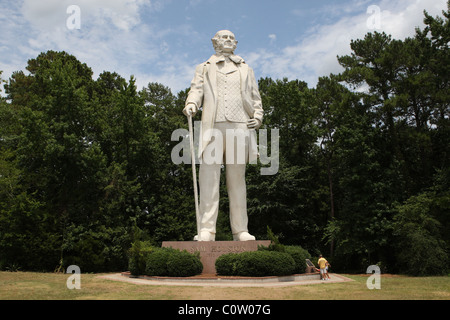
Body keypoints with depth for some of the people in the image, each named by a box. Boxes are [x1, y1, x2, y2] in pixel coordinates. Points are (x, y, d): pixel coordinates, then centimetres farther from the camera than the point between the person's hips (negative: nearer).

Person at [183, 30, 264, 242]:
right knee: (209, 177, -11)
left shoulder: (246, 70, 29)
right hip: (213, 125, -1)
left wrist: (258, 117, 5)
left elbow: (256, 99, 24)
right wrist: (191, 104, -13)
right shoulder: (204, 68, 26)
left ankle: (240, 230, 1)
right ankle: (206, 230, -12)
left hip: (239, 126, 1)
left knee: (237, 179, -1)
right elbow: (196, 89, 9)